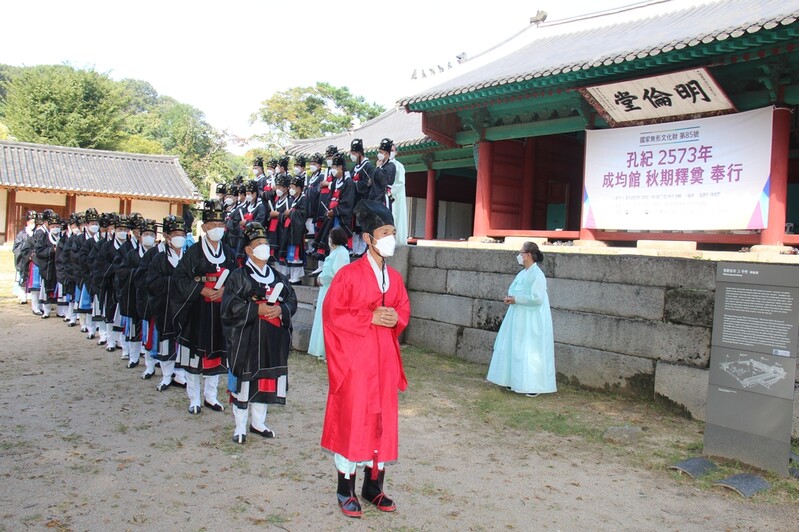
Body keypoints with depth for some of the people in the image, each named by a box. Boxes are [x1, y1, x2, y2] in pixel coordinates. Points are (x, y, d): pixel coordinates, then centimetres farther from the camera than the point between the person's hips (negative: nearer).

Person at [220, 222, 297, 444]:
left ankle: (258, 422, 25)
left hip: (274, 340, 5)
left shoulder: (277, 276, 13)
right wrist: (257, 309, -17)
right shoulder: (239, 276, -2)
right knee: (245, 379, -2)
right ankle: (240, 427, 11)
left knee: (267, 379, 10)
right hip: (247, 339, -5)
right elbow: (230, 305, -10)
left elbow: (292, 300, 11)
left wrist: (281, 310, -10)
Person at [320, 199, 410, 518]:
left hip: (384, 358, 6)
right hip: (355, 358, -6)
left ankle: (373, 486, 24)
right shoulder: (349, 274, -10)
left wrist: (395, 318, -7)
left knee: (382, 420, 10)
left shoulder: (394, 277, 8)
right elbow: (332, 312, -12)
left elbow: (404, 309, 16)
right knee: (351, 420, 2)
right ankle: (346, 489, 16)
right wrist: (370, 317, -18)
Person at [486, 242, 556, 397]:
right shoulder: (523, 273, 11)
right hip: (519, 318, 9)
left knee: (529, 352, -4)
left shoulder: (537, 275, -17)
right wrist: (510, 298, -1)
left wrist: (515, 300, -18)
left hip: (531, 321, -9)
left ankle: (534, 386, 4)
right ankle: (516, 381, 23)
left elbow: (536, 298, -24)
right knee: (515, 349, 13)